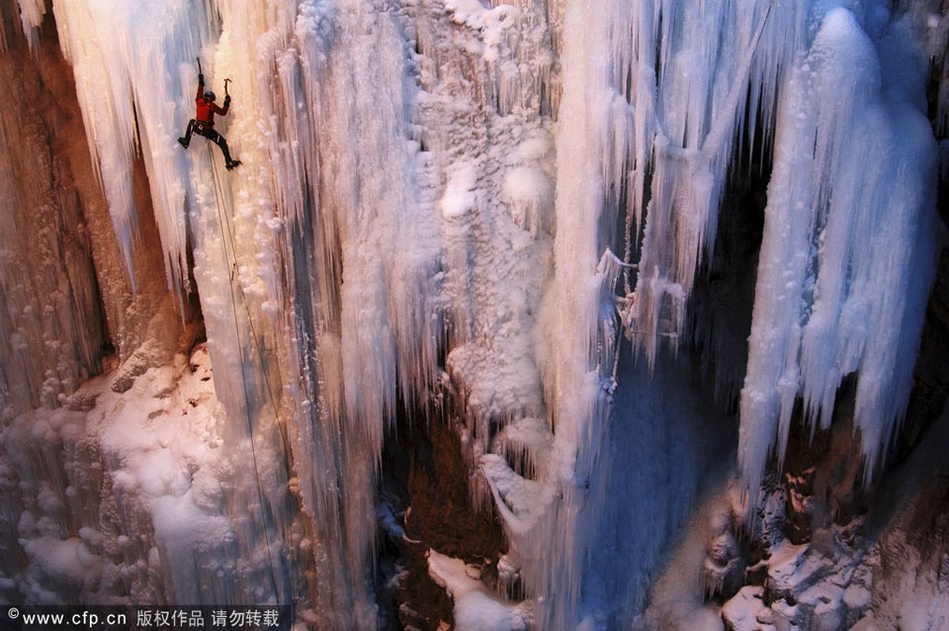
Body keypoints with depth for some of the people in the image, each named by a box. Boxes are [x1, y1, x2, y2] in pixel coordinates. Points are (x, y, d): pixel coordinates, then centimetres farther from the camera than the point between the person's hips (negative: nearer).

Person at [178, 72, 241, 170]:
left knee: (192, 122, 37)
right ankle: (229, 162, -9)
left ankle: (186, 141, 34)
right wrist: (226, 103, 0)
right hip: (207, 130, -5)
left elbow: (199, 93, 27)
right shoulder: (211, 105, -10)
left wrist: (201, 82, 39)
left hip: (197, 128, 5)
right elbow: (222, 112, -11)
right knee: (223, 143, 2)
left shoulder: (199, 101, 6)